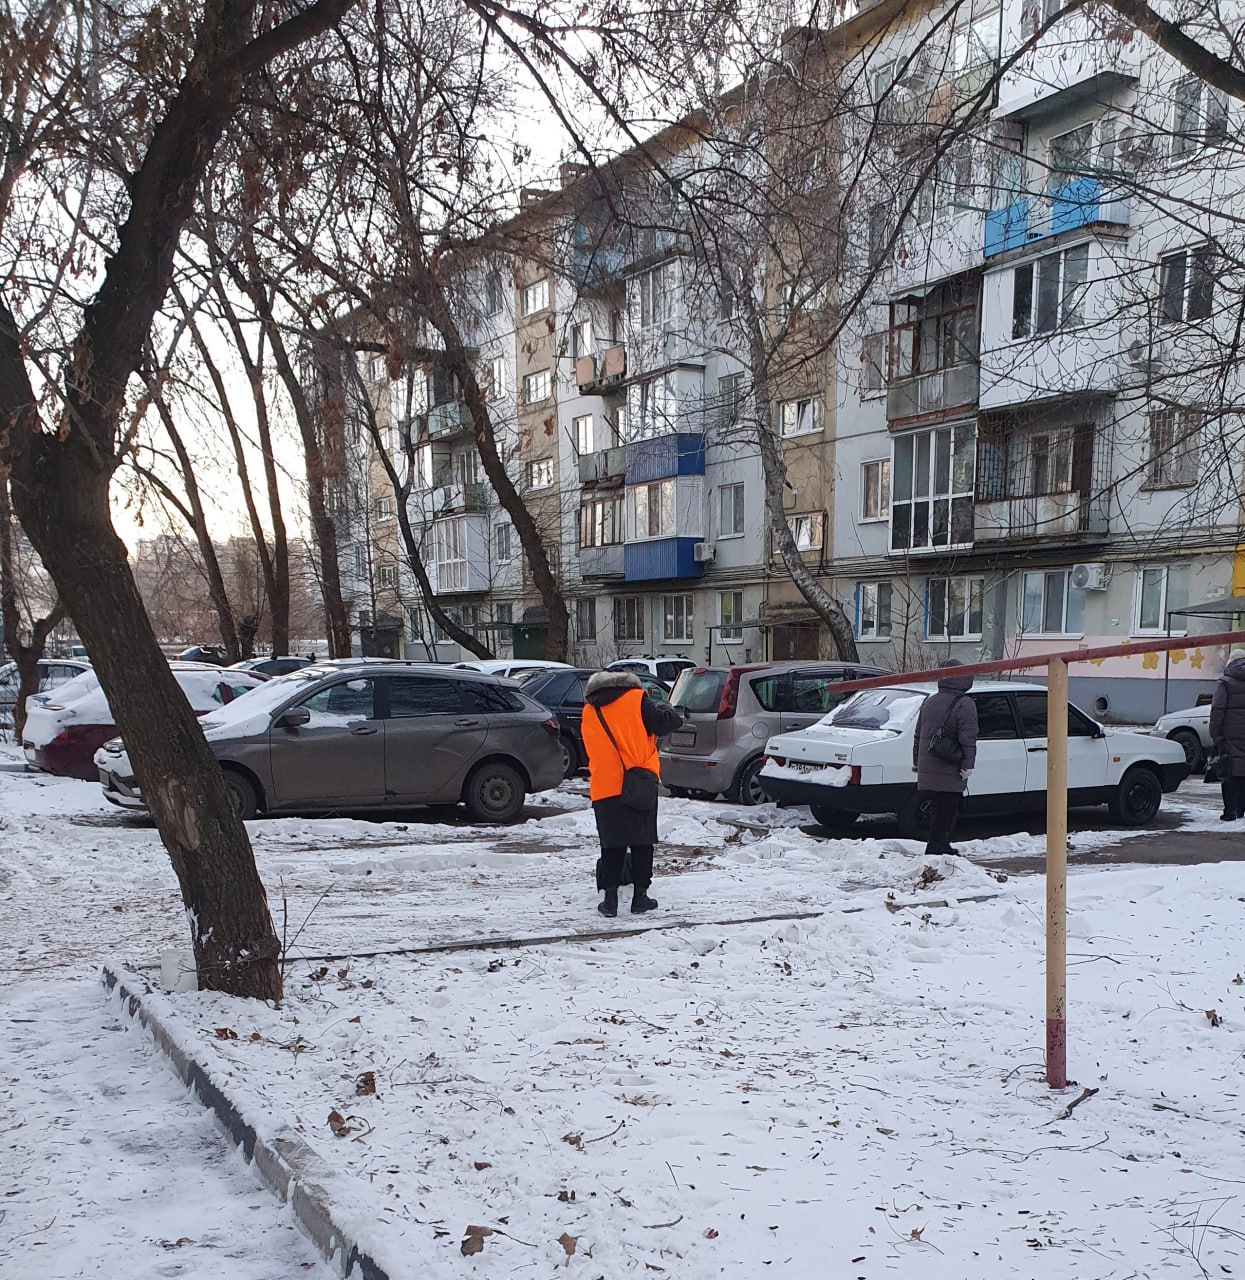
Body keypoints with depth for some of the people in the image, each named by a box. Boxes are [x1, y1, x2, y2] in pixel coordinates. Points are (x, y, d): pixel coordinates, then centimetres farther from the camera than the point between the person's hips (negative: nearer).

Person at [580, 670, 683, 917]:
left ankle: (610, 899, 6)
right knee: (642, 841, 6)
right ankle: (640, 897, 8)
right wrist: (666, 709, 16)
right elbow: (665, 723, -5)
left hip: (605, 788, 3)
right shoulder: (635, 699, 0)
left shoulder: (588, 712, 16)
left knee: (612, 845, 9)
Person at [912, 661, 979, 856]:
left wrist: (916, 761, 27)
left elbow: (918, 735, 20)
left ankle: (942, 846, 26)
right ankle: (935, 850, -5)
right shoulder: (965, 705, -9)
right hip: (949, 773, -7)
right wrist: (968, 765, -13)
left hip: (927, 770, 7)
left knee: (938, 811, 18)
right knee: (946, 813, -2)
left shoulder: (929, 703, 13)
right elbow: (968, 738, -16)